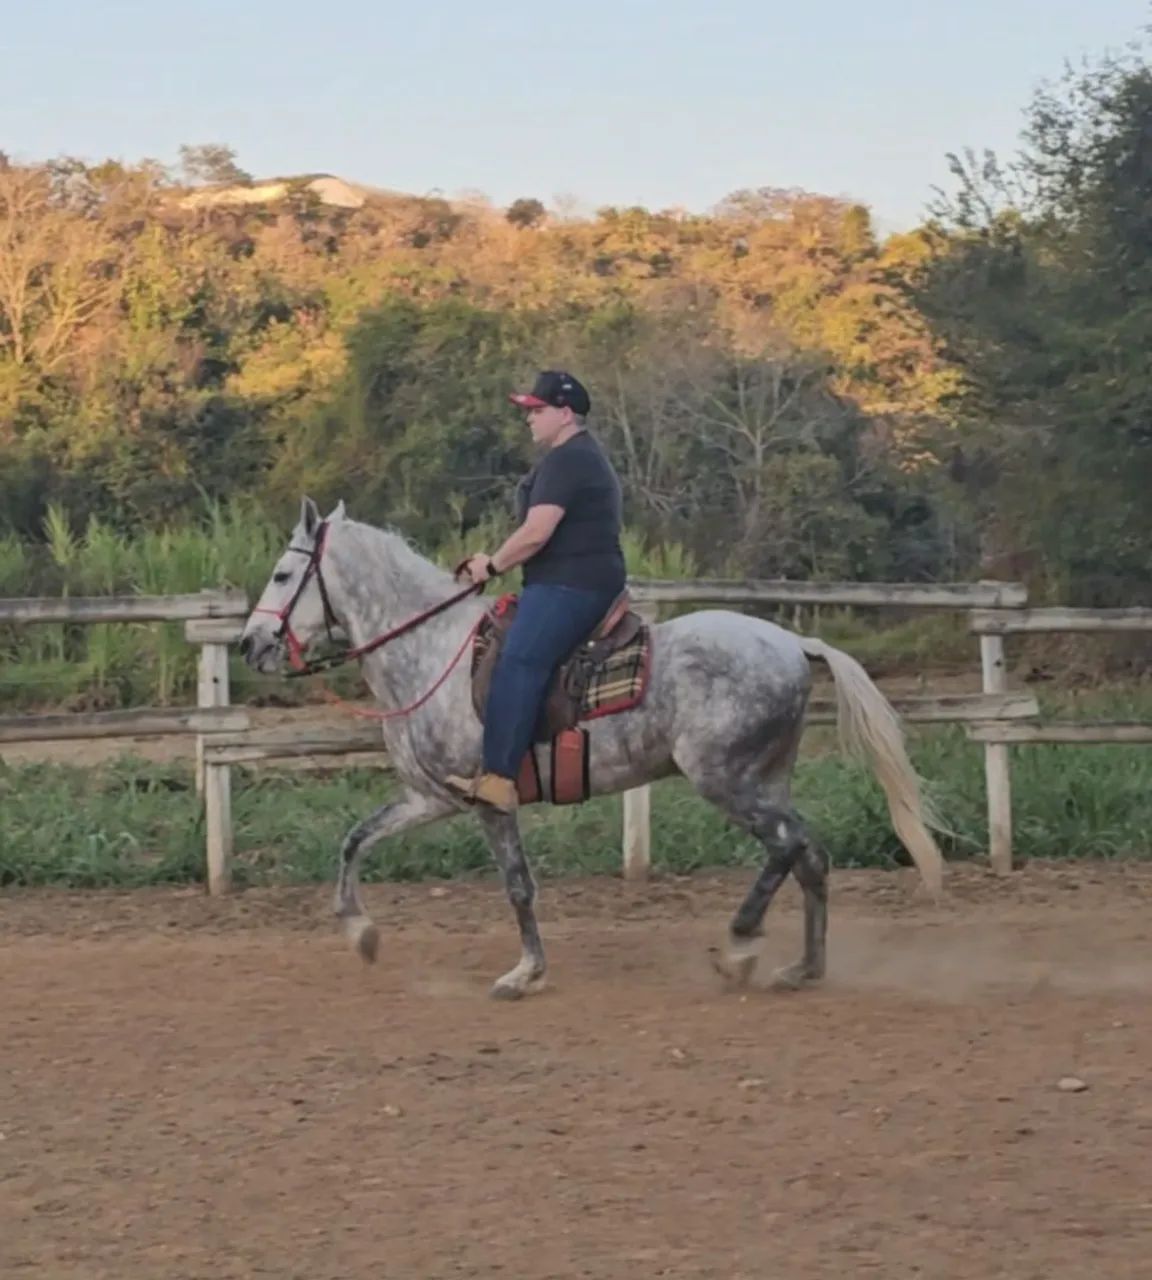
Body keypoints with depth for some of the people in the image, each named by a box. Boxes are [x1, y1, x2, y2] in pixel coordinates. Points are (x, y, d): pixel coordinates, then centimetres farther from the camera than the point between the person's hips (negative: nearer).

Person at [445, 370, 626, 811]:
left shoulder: (566, 460, -12)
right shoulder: (581, 457, 23)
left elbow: (536, 533, -19)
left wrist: (492, 566, -6)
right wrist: (498, 561, 19)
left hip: (568, 587, -12)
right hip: (575, 584, 12)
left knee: (518, 663, -24)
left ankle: (499, 778, -36)